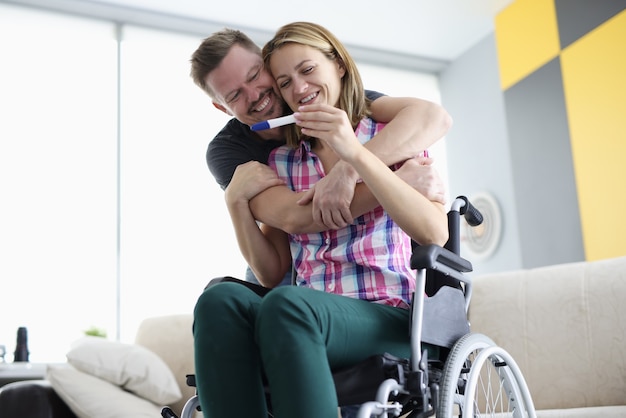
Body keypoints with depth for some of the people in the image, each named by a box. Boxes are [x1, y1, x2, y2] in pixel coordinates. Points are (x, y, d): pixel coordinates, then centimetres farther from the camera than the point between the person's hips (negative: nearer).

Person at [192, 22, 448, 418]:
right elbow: (273, 271, 14)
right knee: (221, 299, -28)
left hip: (389, 319, -3)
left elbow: (435, 233, -11)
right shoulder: (282, 161, 17)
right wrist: (238, 203, -2)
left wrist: (354, 153, -17)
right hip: (306, 322, 3)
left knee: (287, 304, -34)